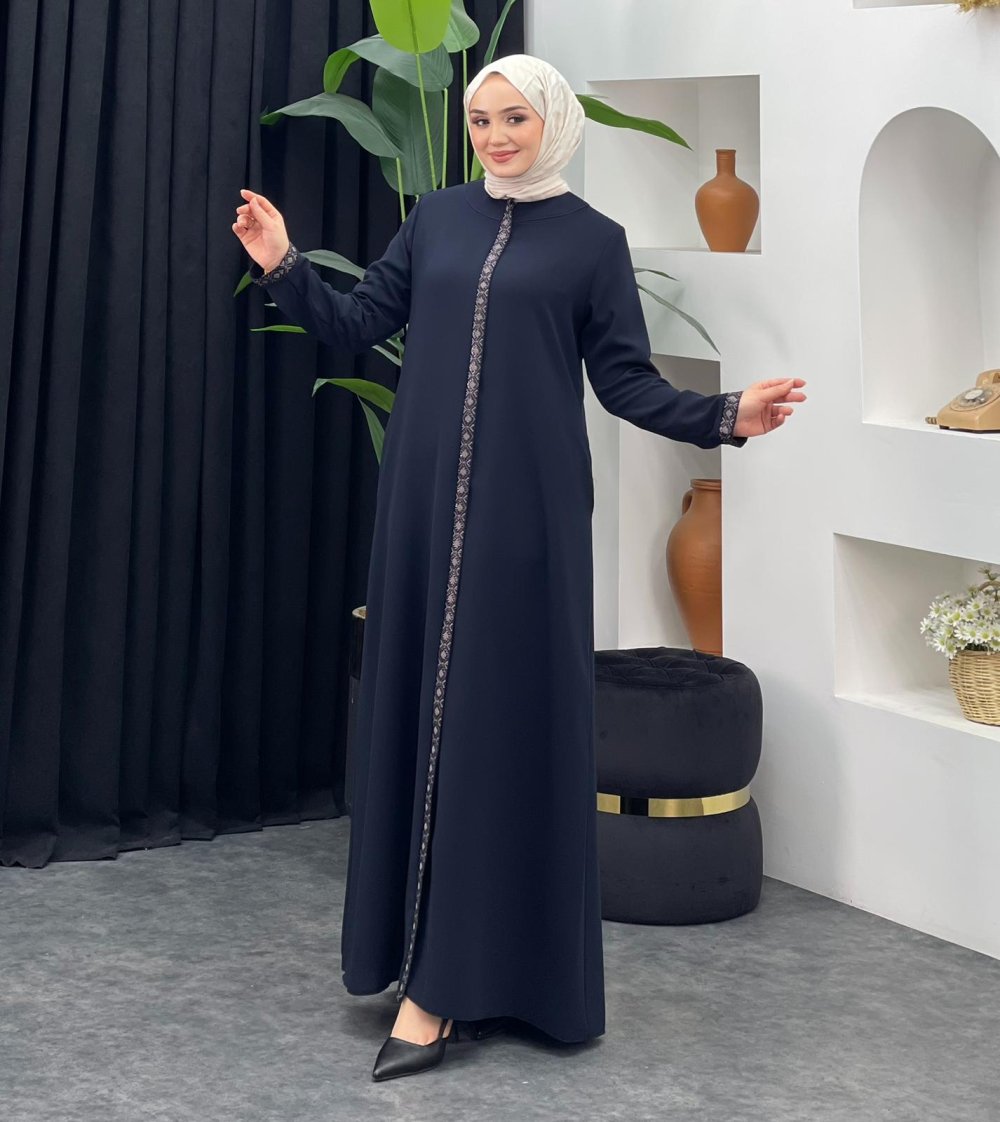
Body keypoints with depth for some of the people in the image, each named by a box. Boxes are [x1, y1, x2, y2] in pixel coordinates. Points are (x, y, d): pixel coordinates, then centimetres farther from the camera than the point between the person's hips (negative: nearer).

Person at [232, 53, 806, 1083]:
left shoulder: (592, 239, 3)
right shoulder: (436, 218, 12)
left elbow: (625, 381, 1)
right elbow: (359, 324, 13)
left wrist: (724, 415, -13)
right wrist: (285, 268, 0)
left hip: (526, 510, -4)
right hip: (426, 503, 4)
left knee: (503, 721, -5)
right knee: (418, 714, 4)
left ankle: (443, 985, -3)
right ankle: (432, 963, 14)